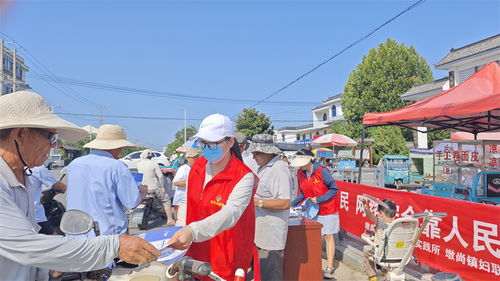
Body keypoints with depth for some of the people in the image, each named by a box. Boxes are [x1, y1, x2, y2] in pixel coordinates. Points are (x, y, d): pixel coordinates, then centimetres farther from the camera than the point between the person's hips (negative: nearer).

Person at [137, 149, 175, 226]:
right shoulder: (154, 163, -12)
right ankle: (170, 220, 9)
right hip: (154, 188, -5)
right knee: (166, 200, 12)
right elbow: (160, 176, -12)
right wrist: (162, 187, -2)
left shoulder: (138, 164, 1)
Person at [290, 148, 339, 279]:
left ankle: (329, 267, 10)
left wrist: (319, 199, -22)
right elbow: (302, 193, 6)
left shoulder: (322, 171, -22)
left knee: (328, 237, 4)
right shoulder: (300, 173, -4)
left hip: (327, 209, -4)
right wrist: (292, 204, -6)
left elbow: (334, 189, -15)